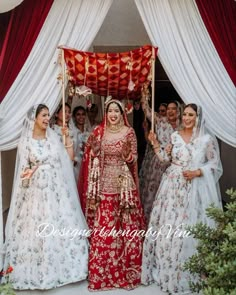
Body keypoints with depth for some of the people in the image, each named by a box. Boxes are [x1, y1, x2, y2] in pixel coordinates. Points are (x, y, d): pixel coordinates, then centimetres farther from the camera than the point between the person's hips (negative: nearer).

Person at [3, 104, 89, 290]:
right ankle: (39, 271, 17)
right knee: (39, 231, 1)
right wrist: (34, 169, -22)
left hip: (57, 189, 3)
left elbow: (69, 158, 5)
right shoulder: (26, 141, -2)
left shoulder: (54, 137, 7)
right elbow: (24, 170, -1)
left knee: (61, 228, 6)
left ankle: (59, 269, 22)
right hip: (37, 191, -3)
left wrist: (68, 137, 0)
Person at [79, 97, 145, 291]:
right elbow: (92, 157, 11)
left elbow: (133, 160, 2)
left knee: (125, 224, 0)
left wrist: (127, 152, -12)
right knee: (102, 226, 2)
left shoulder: (129, 132, 1)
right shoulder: (99, 132, 6)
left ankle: (125, 267, 14)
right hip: (104, 184, 2)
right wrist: (93, 148, -3)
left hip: (123, 184, -1)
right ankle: (101, 271, 13)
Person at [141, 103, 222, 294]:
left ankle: (188, 274, 17)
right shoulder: (175, 136, 7)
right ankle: (167, 269, 24)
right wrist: (156, 144, -2)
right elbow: (167, 158, 9)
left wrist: (197, 172, -14)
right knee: (168, 226, 7)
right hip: (173, 186, 4)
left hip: (194, 189, -3)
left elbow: (215, 164, -2)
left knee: (189, 229, -1)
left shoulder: (208, 139, -4)